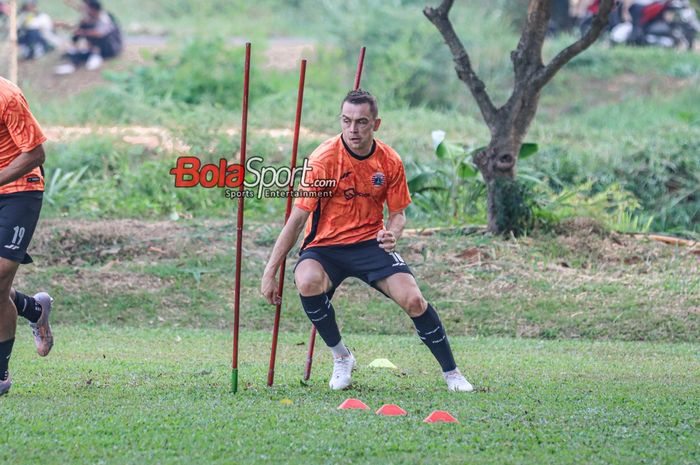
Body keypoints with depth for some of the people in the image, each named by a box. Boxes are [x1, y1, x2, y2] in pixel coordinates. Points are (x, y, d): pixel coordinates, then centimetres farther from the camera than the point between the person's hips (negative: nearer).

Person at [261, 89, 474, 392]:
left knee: (413, 299, -18)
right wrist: (270, 272, -13)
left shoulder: (390, 162, -4)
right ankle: (341, 358, -11)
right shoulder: (323, 160, -15)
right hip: (325, 245, -2)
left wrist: (392, 235, -17)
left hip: (371, 242, 2)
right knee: (308, 282, -34)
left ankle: (451, 373, 2)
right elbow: (297, 220, -12)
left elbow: (398, 214, 9)